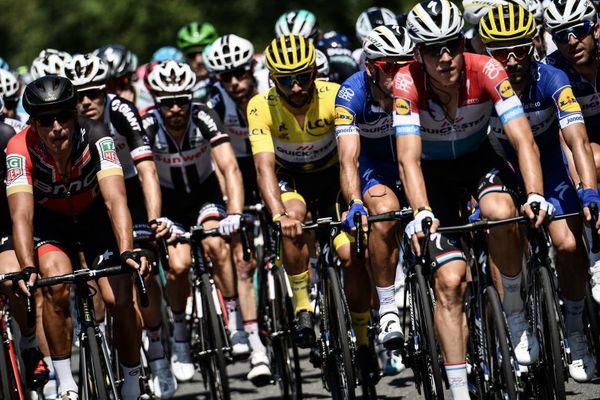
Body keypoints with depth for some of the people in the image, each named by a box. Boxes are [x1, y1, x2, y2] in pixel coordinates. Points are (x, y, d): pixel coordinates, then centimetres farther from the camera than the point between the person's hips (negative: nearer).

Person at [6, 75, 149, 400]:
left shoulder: (95, 138, -31)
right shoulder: (21, 149, -30)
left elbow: (115, 199, -39)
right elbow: (21, 214, -38)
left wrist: (126, 252, -53)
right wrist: (28, 269, -52)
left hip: (95, 215, 0)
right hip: (51, 221, 0)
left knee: (119, 300, -14)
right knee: (57, 284, -28)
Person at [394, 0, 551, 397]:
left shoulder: (485, 71, -27)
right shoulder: (408, 83, -28)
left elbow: (524, 140, -32)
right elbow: (409, 158, -35)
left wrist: (535, 196, -49)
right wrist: (421, 213, -51)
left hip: (479, 160, 0)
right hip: (434, 173, 0)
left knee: (502, 213, -34)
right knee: (449, 282, -12)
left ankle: (516, 316, -12)